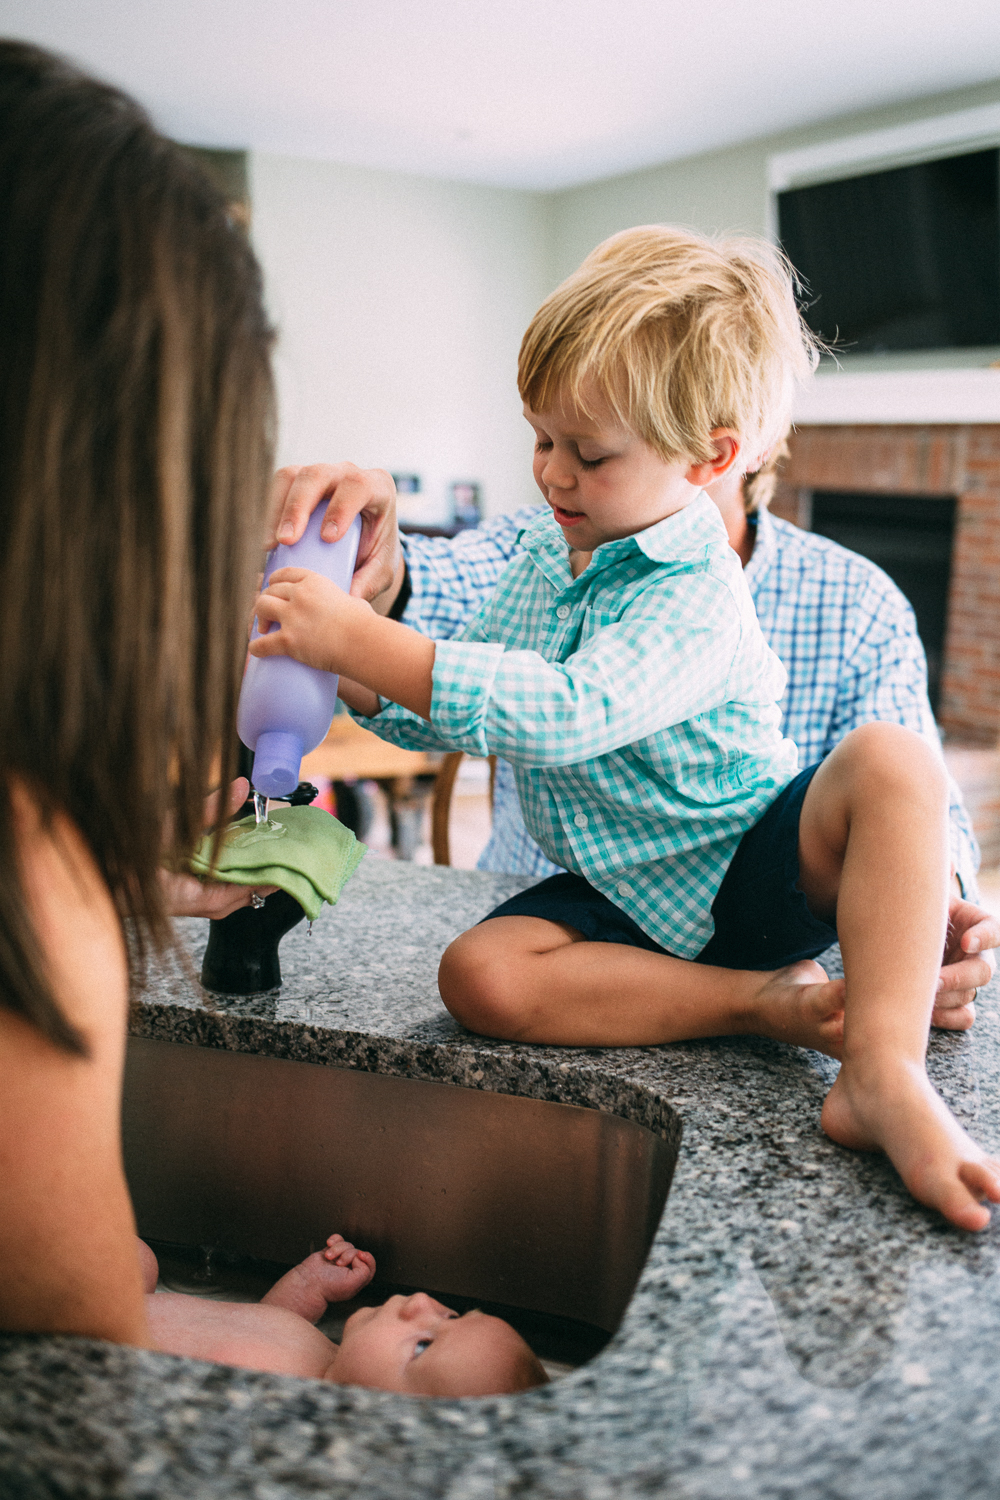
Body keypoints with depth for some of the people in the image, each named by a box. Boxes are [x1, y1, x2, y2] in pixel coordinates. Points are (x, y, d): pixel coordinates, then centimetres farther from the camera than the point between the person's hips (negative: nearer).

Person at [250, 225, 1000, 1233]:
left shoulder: (698, 598, -20)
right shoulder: (543, 551, 5)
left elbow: (566, 713, -36)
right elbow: (470, 713, 13)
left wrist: (364, 640, -36)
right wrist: (359, 685, -7)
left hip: (751, 866, -5)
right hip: (624, 895, 6)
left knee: (891, 763, -33)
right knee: (479, 976, -23)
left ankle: (883, 1073, -37)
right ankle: (765, 1001, -18)